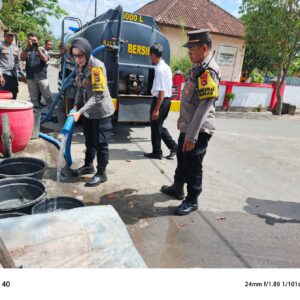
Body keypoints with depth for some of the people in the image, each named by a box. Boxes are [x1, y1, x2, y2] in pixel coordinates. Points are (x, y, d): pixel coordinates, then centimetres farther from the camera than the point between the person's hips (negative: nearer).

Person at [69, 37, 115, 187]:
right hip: (88, 111, 8)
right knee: (89, 140, 20)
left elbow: (98, 95, -26)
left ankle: (101, 173, 17)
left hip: (102, 112, -8)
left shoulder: (97, 66, -22)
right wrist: (76, 105, 0)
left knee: (100, 143, 2)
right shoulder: (79, 65, 3)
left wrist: (80, 112, -27)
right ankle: (88, 165, 39)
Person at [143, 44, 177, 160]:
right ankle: (173, 146, 18)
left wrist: (156, 109, -23)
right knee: (159, 126, 18)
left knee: (156, 127, 5)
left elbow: (161, 91, -24)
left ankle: (157, 152, 18)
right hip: (167, 99, 9)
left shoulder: (159, 69, -19)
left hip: (160, 100, -9)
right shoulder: (166, 67, 11)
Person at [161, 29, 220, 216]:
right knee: (182, 159, 21)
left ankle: (192, 201, 21)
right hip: (188, 126, 9)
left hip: (198, 130, -9)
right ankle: (177, 188, 40)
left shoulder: (209, 70, -19)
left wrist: (192, 136, -27)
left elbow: (205, 106, -26)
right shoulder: (198, 67, 11)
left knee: (193, 166, 3)